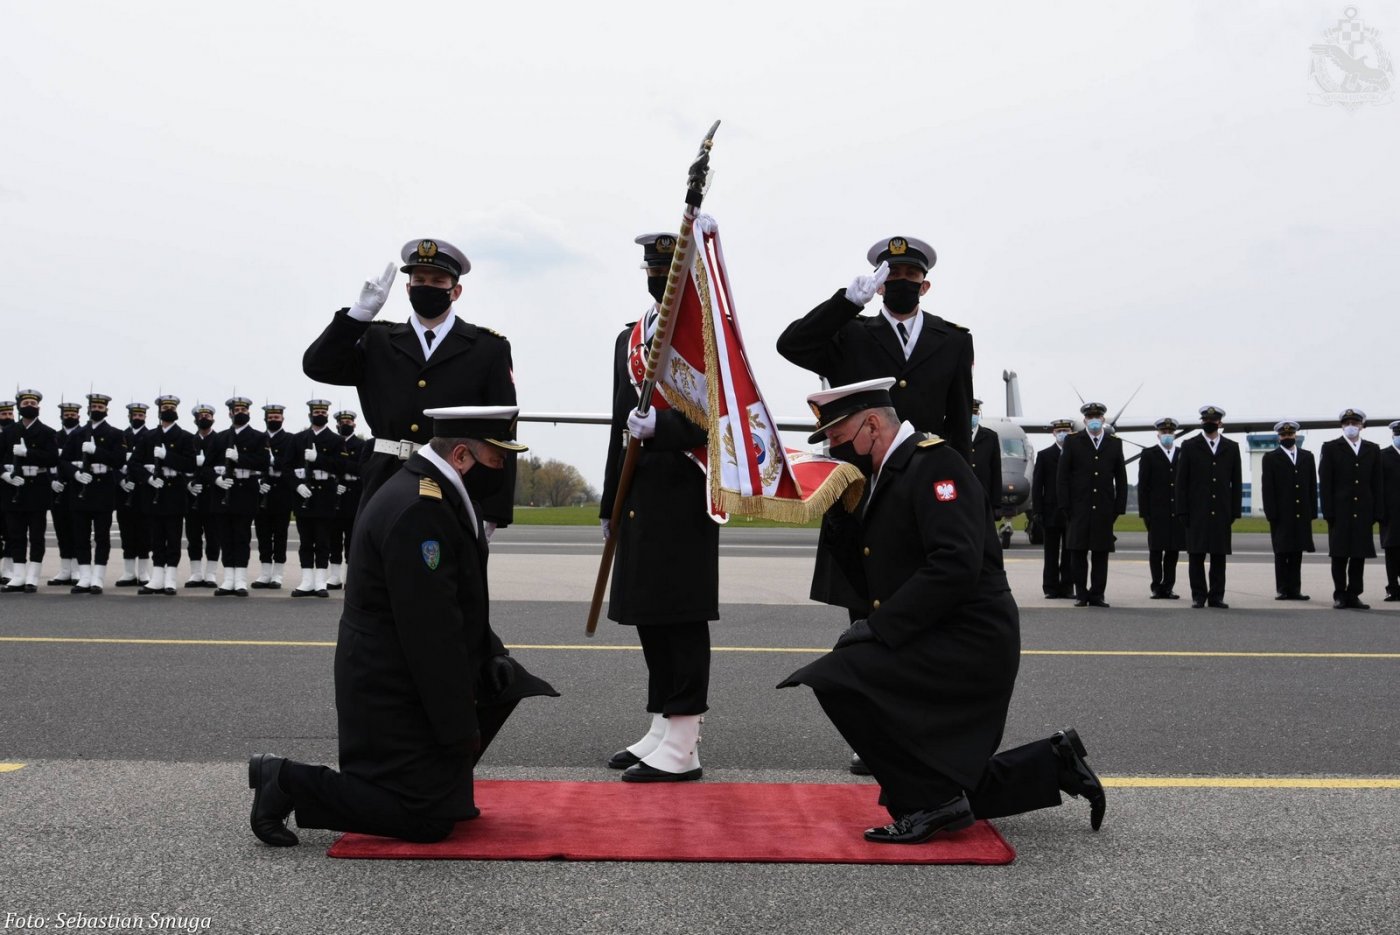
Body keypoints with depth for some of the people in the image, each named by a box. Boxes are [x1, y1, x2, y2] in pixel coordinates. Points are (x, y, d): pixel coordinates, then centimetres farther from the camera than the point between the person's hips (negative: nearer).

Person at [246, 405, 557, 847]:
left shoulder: (432, 493, 8)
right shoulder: (417, 511, -26)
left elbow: (458, 610, 16)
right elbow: (430, 630, -26)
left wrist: (493, 657, 4)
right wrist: (461, 727, -20)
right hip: (391, 691, -10)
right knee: (429, 824, -5)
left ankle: (444, 780, 22)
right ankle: (289, 782, -1)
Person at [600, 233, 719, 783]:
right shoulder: (628, 339, 18)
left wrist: (661, 426, -27)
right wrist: (610, 504, 21)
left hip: (684, 497, -8)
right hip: (640, 498, 8)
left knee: (682, 618, -4)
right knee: (650, 618, 12)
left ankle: (682, 748, 1)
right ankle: (662, 732, 21)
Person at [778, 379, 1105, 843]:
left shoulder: (934, 462, -14)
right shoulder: (885, 476, 15)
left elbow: (956, 564, -27)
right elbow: (867, 572, 16)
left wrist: (879, 627, -26)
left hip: (967, 643, -10)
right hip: (939, 647, 10)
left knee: (836, 677, -25)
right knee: (948, 781, 15)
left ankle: (930, 804, -15)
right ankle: (1055, 762, 27)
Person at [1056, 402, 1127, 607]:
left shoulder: (1115, 444, 10)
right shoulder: (1073, 442, 5)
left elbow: (1121, 478, 12)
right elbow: (1062, 476, 3)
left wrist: (1119, 507, 4)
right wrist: (1066, 506, -4)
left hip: (1104, 509, 2)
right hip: (1079, 508, -1)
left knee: (1101, 553, 2)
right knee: (1078, 552, 0)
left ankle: (1097, 594, 8)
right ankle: (1081, 594, 8)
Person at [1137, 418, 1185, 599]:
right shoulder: (1149, 455, 5)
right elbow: (1143, 486, 1)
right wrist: (1145, 513, -6)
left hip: (1178, 513, 2)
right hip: (1157, 513, -2)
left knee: (1173, 550, 4)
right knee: (1156, 550, 1)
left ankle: (1168, 587, 10)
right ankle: (1157, 587, 6)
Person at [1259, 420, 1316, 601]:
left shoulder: (1307, 456, 13)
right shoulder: (1270, 458, 2)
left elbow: (1312, 486, 12)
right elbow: (1267, 489, -2)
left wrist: (1312, 512, 5)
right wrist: (1271, 514, -10)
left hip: (1302, 515, 3)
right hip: (1281, 515, -3)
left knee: (1297, 553, 5)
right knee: (1282, 553, 0)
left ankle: (1294, 589, 8)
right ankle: (1283, 589, 2)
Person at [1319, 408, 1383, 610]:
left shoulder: (1373, 449, 11)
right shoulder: (1331, 448, 3)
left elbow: (1376, 484, 9)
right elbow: (1325, 483, -2)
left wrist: (1377, 511, 1)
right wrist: (1328, 512, -8)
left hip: (1363, 512, 3)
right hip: (1340, 511, -2)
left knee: (1359, 555, 3)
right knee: (1340, 555, 1)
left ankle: (1353, 595, 9)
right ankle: (1340, 595, 7)